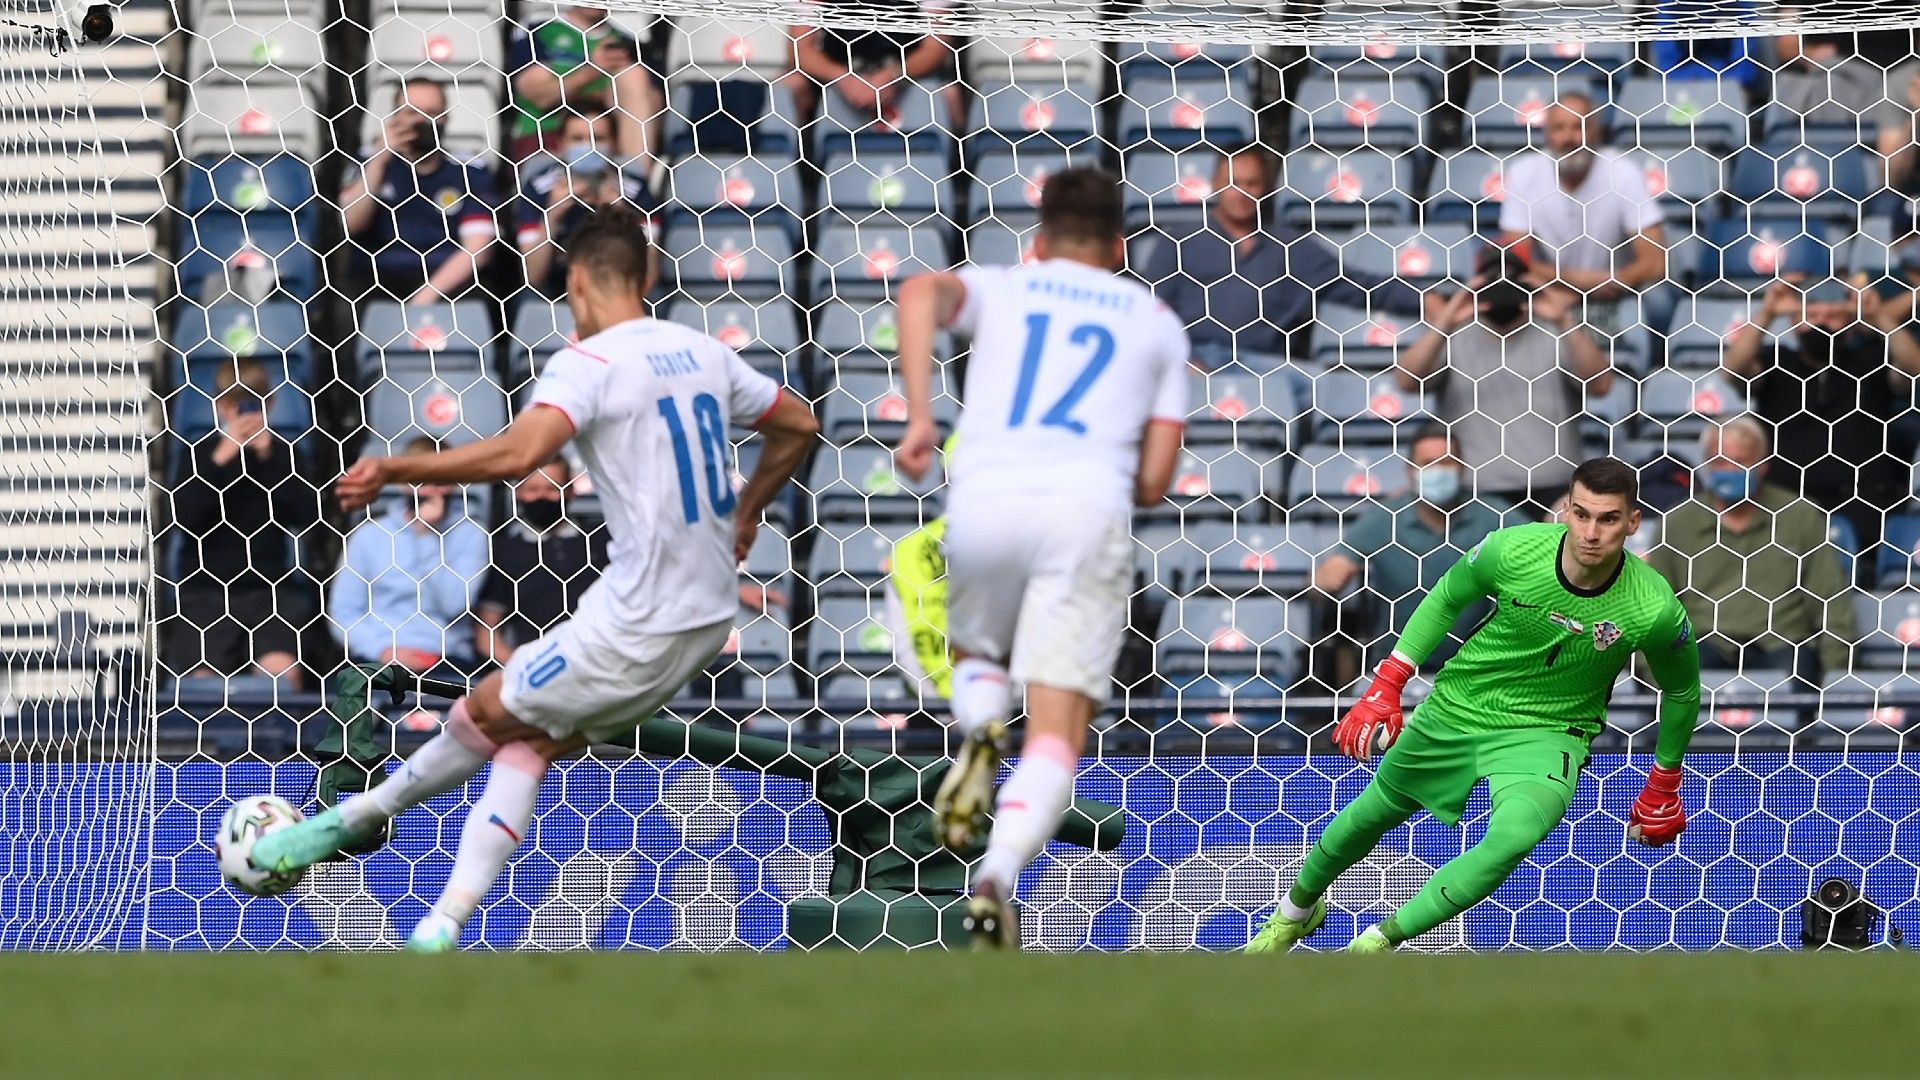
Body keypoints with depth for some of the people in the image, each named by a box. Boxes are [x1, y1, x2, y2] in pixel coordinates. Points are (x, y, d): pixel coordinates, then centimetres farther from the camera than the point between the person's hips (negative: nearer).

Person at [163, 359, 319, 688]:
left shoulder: (280, 451, 10)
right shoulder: (201, 452, 5)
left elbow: (307, 515, -2)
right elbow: (185, 516, -9)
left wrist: (270, 459, -7)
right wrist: (221, 459, -13)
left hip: (267, 589, 0)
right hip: (206, 589, 0)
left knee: (283, 670, -21)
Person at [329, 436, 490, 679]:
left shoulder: (468, 534, 11)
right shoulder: (370, 534, 15)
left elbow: (455, 604, -4)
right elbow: (344, 613, 9)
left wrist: (428, 536, -1)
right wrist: (383, 649, -8)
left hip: (444, 662, 0)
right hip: (376, 661, 0)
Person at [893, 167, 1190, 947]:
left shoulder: (1000, 287, 22)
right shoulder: (1157, 322, 25)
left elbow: (923, 293, -3)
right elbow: (1155, 481, 17)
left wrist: (918, 416, -8)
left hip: (984, 500, 1)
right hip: (1090, 507, -1)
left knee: (976, 653, 31)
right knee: (1057, 733, -5)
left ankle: (979, 731, -4)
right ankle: (998, 876, -32)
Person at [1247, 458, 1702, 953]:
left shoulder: (1655, 611, -24)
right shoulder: (1514, 550, -22)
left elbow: (1682, 691, -2)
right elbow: (1446, 599, 0)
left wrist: (1663, 785, 8)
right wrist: (1386, 685, -5)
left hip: (1546, 733, -2)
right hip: (1457, 707, 2)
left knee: (1513, 835, -33)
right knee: (1371, 814, 20)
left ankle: (1381, 939, -16)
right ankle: (1298, 909, 53)